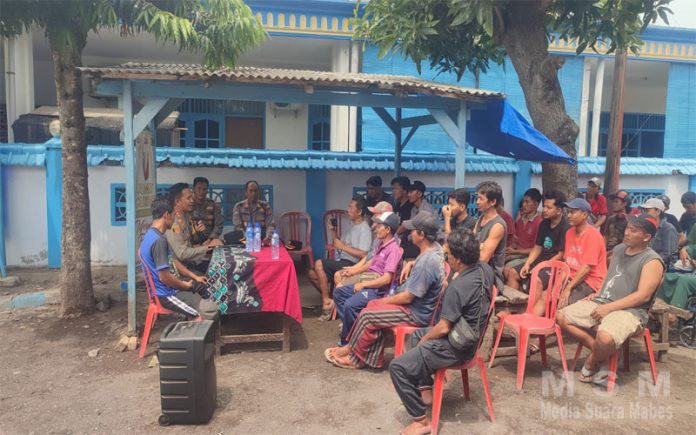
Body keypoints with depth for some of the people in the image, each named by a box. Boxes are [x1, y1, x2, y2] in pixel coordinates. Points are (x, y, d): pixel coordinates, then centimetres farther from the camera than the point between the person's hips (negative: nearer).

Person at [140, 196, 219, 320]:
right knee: (212, 310, -17)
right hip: (167, 294, -11)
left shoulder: (152, 235, 8)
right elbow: (164, 276, -28)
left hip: (168, 288, 11)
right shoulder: (159, 240, -25)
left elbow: (172, 260, 17)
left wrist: (194, 277, 15)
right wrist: (185, 285, -11)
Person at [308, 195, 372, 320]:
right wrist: (333, 231, 2)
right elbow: (339, 244, 19)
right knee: (312, 274, 0)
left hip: (350, 264, -9)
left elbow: (363, 254, -25)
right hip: (340, 261, 9)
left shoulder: (365, 229, -14)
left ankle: (326, 302, -13)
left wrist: (343, 246, -21)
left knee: (319, 264, -23)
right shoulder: (350, 224, 14)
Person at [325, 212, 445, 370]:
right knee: (373, 306, 7)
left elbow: (407, 297, -23)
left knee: (367, 316, -8)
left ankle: (351, 352, 17)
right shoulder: (436, 247, -1)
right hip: (417, 303, 10)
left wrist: (385, 301, -7)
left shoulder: (426, 263, -31)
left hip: (416, 313, -10)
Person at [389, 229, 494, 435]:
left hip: (455, 347, -10)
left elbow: (444, 328, -22)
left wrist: (424, 339, -5)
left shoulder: (457, 287, -29)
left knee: (398, 367, -12)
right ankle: (426, 390, 28)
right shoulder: (486, 269, -5)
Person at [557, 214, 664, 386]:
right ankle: (599, 352, -3)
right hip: (601, 302, 8)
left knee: (605, 338, -37)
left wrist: (609, 308, -22)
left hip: (629, 311, -8)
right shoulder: (618, 249, 14)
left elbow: (643, 296, -18)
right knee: (562, 318, -4)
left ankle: (591, 366, -3)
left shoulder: (652, 261, -10)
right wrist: (598, 294, 9)